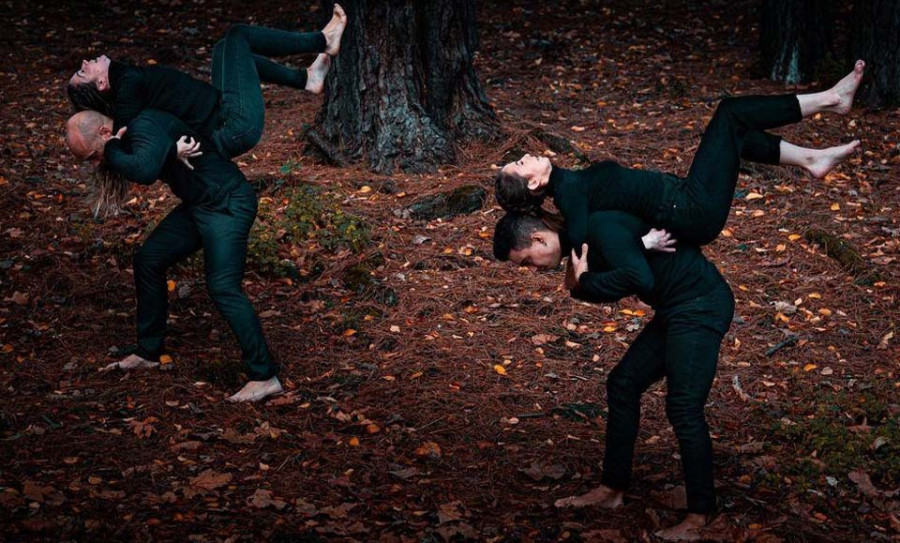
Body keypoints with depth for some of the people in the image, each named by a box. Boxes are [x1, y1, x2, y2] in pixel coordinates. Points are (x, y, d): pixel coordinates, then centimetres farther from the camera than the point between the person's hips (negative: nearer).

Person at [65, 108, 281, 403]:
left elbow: (145, 171, -43)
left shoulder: (144, 127, -24)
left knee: (223, 287, -19)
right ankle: (148, 352, 24)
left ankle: (264, 376, -16)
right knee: (148, 261, 11)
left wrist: (112, 152, -24)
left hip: (227, 204, -10)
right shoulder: (129, 133, 6)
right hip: (198, 204, 10)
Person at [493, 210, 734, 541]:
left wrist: (586, 282, -20)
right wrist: (580, 283, -8)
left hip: (701, 306, -10)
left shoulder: (601, 228, -21)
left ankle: (700, 515, -4)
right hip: (676, 309, 10)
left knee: (683, 408, -13)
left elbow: (640, 278, -34)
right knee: (623, 385, 12)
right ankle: (612, 489, 22)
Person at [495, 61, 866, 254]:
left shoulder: (571, 184, 9)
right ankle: (829, 100, 6)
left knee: (735, 130, 20)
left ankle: (812, 160, 23)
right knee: (729, 114, -5)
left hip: (688, 204, 9)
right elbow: (581, 244, -30)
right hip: (696, 211, -9)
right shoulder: (569, 193, -17)